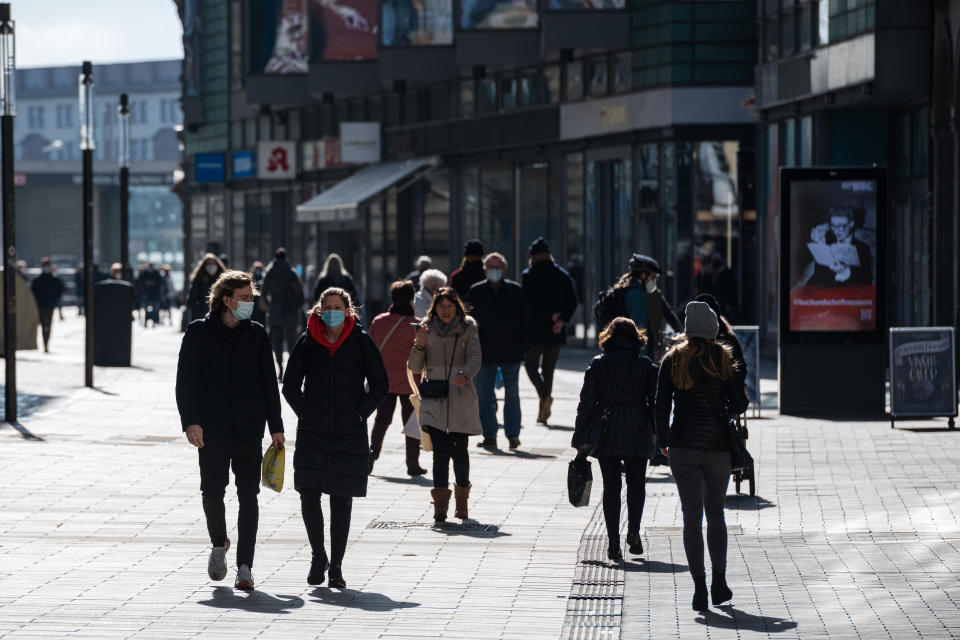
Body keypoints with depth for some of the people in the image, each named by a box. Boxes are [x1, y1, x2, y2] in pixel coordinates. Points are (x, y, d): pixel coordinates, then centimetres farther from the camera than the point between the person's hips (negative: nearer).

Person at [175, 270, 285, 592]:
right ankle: (219, 544, 29)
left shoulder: (256, 334, 8)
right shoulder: (199, 332, 1)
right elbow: (186, 380, -1)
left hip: (248, 429, 1)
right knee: (212, 492, 0)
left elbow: (268, 383, 10)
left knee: (248, 495, -3)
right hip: (212, 429, -1)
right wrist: (190, 421, -12)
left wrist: (276, 427, 5)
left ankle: (244, 566, -1)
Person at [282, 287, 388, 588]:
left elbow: (380, 385, 5)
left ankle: (336, 565, 12)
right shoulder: (307, 342, 3)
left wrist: (360, 413, -3)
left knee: (341, 500, 3)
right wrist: (305, 413, 0)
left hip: (350, 435, -1)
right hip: (312, 434, 1)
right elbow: (290, 385, 9)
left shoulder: (361, 342, 0)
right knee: (309, 495, -6)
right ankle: (318, 557, 15)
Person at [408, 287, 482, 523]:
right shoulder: (427, 329, 9)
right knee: (440, 450, -10)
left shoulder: (468, 328, 6)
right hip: (434, 397, 1)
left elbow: (475, 357, -7)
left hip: (460, 396, 0)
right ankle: (440, 505, -12)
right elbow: (415, 367, 10)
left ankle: (462, 501, 20)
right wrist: (419, 345, -9)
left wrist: (465, 374, -28)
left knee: (459, 450, -1)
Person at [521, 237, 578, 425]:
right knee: (548, 370, 12)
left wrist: (550, 316, -8)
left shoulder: (528, 275, -5)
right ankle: (543, 413, 10)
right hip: (556, 332, 4)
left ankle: (545, 396, -22)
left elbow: (527, 302, -13)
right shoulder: (563, 275, 6)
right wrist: (562, 319, -9)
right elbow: (572, 301, -2)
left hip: (534, 331, -4)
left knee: (532, 367, 6)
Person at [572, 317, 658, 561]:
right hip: (638, 434, 0)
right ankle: (633, 531, -3)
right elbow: (656, 402, 0)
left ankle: (613, 542, 0)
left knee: (611, 486, 5)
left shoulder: (597, 365, 1)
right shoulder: (647, 365, 2)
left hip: (606, 435, 0)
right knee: (636, 483, 15)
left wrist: (580, 439, 4)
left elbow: (586, 403, -1)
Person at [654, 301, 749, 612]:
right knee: (715, 513, 15)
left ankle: (699, 587, -4)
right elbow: (740, 403, -3)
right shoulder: (725, 359, 0)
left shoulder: (673, 360, 1)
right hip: (718, 446, 0)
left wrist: (663, 441, 11)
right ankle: (719, 583, 15)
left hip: (683, 446, 0)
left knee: (691, 516, 2)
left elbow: (661, 406, 0)